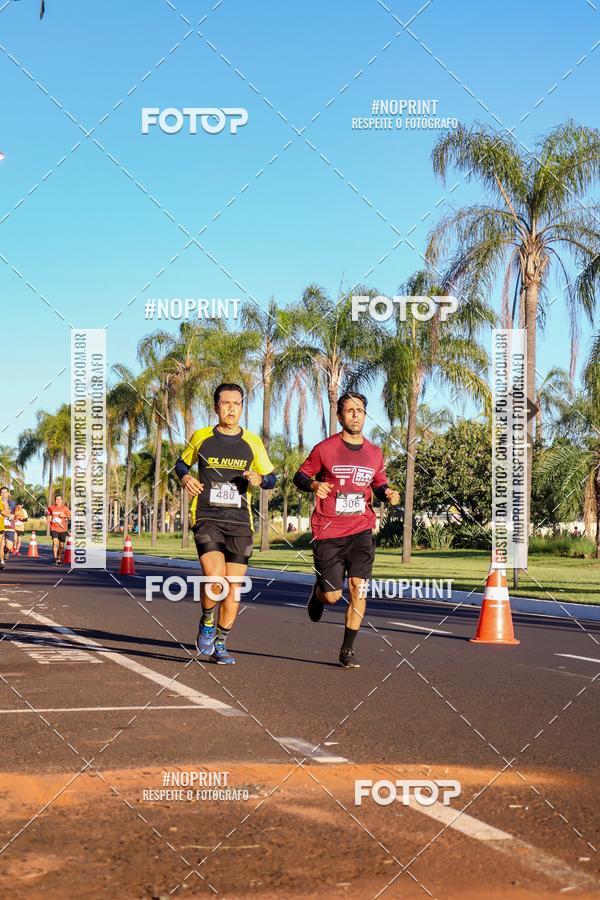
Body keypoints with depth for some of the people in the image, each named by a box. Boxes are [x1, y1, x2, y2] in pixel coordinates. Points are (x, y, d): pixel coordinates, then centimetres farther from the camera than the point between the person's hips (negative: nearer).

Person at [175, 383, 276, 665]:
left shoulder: (252, 443, 8)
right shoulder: (201, 438, 5)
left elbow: (271, 478, 15)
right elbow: (182, 463, 21)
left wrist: (259, 479, -8)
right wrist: (185, 477, -2)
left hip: (239, 521, 2)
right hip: (207, 518, -2)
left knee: (233, 586, 2)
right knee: (214, 578, -22)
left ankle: (220, 643, 20)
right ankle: (207, 622, 8)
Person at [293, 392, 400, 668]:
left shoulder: (374, 453, 8)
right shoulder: (325, 449, -3)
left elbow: (379, 485, 21)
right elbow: (300, 476, 4)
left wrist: (388, 494, -2)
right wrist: (313, 485, -18)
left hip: (361, 531, 2)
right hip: (328, 533, -2)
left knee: (358, 588, -12)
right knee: (332, 596, -1)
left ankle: (348, 650, 0)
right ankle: (318, 591, 38)